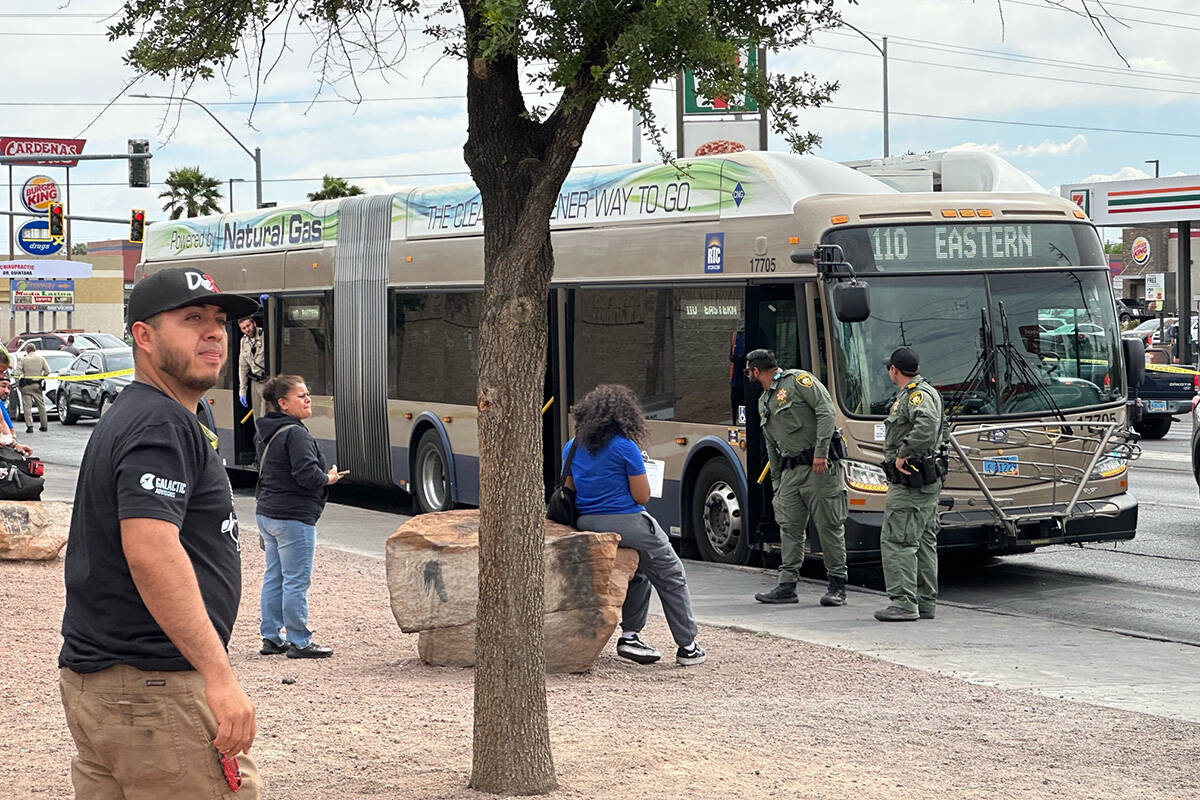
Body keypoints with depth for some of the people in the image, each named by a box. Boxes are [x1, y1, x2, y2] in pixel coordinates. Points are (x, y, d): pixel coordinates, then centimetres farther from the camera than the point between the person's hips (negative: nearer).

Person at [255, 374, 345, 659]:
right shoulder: (295, 434, -18)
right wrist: (329, 478, -6)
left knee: (274, 577, 14)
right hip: (293, 518, -10)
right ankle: (299, 641, 2)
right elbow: (307, 474, -25)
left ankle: (271, 638, 20)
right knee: (297, 580, -3)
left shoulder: (266, 433, 12)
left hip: (267, 514, 10)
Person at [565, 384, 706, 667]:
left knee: (639, 571, 28)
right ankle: (687, 646, 11)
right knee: (671, 578, 10)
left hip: (587, 524, 7)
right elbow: (642, 496, -9)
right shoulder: (625, 447, -13)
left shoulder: (572, 448, 6)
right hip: (625, 523, -7)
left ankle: (630, 635, 22)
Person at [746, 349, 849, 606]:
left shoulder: (798, 380, -2)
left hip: (820, 467, -8)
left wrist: (821, 452, -20)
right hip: (790, 471, 8)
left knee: (829, 525, -5)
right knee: (789, 528, 4)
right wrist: (776, 484, 22)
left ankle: (837, 585, -1)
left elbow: (826, 411, -13)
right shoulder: (764, 403, 22)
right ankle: (787, 585, 6)